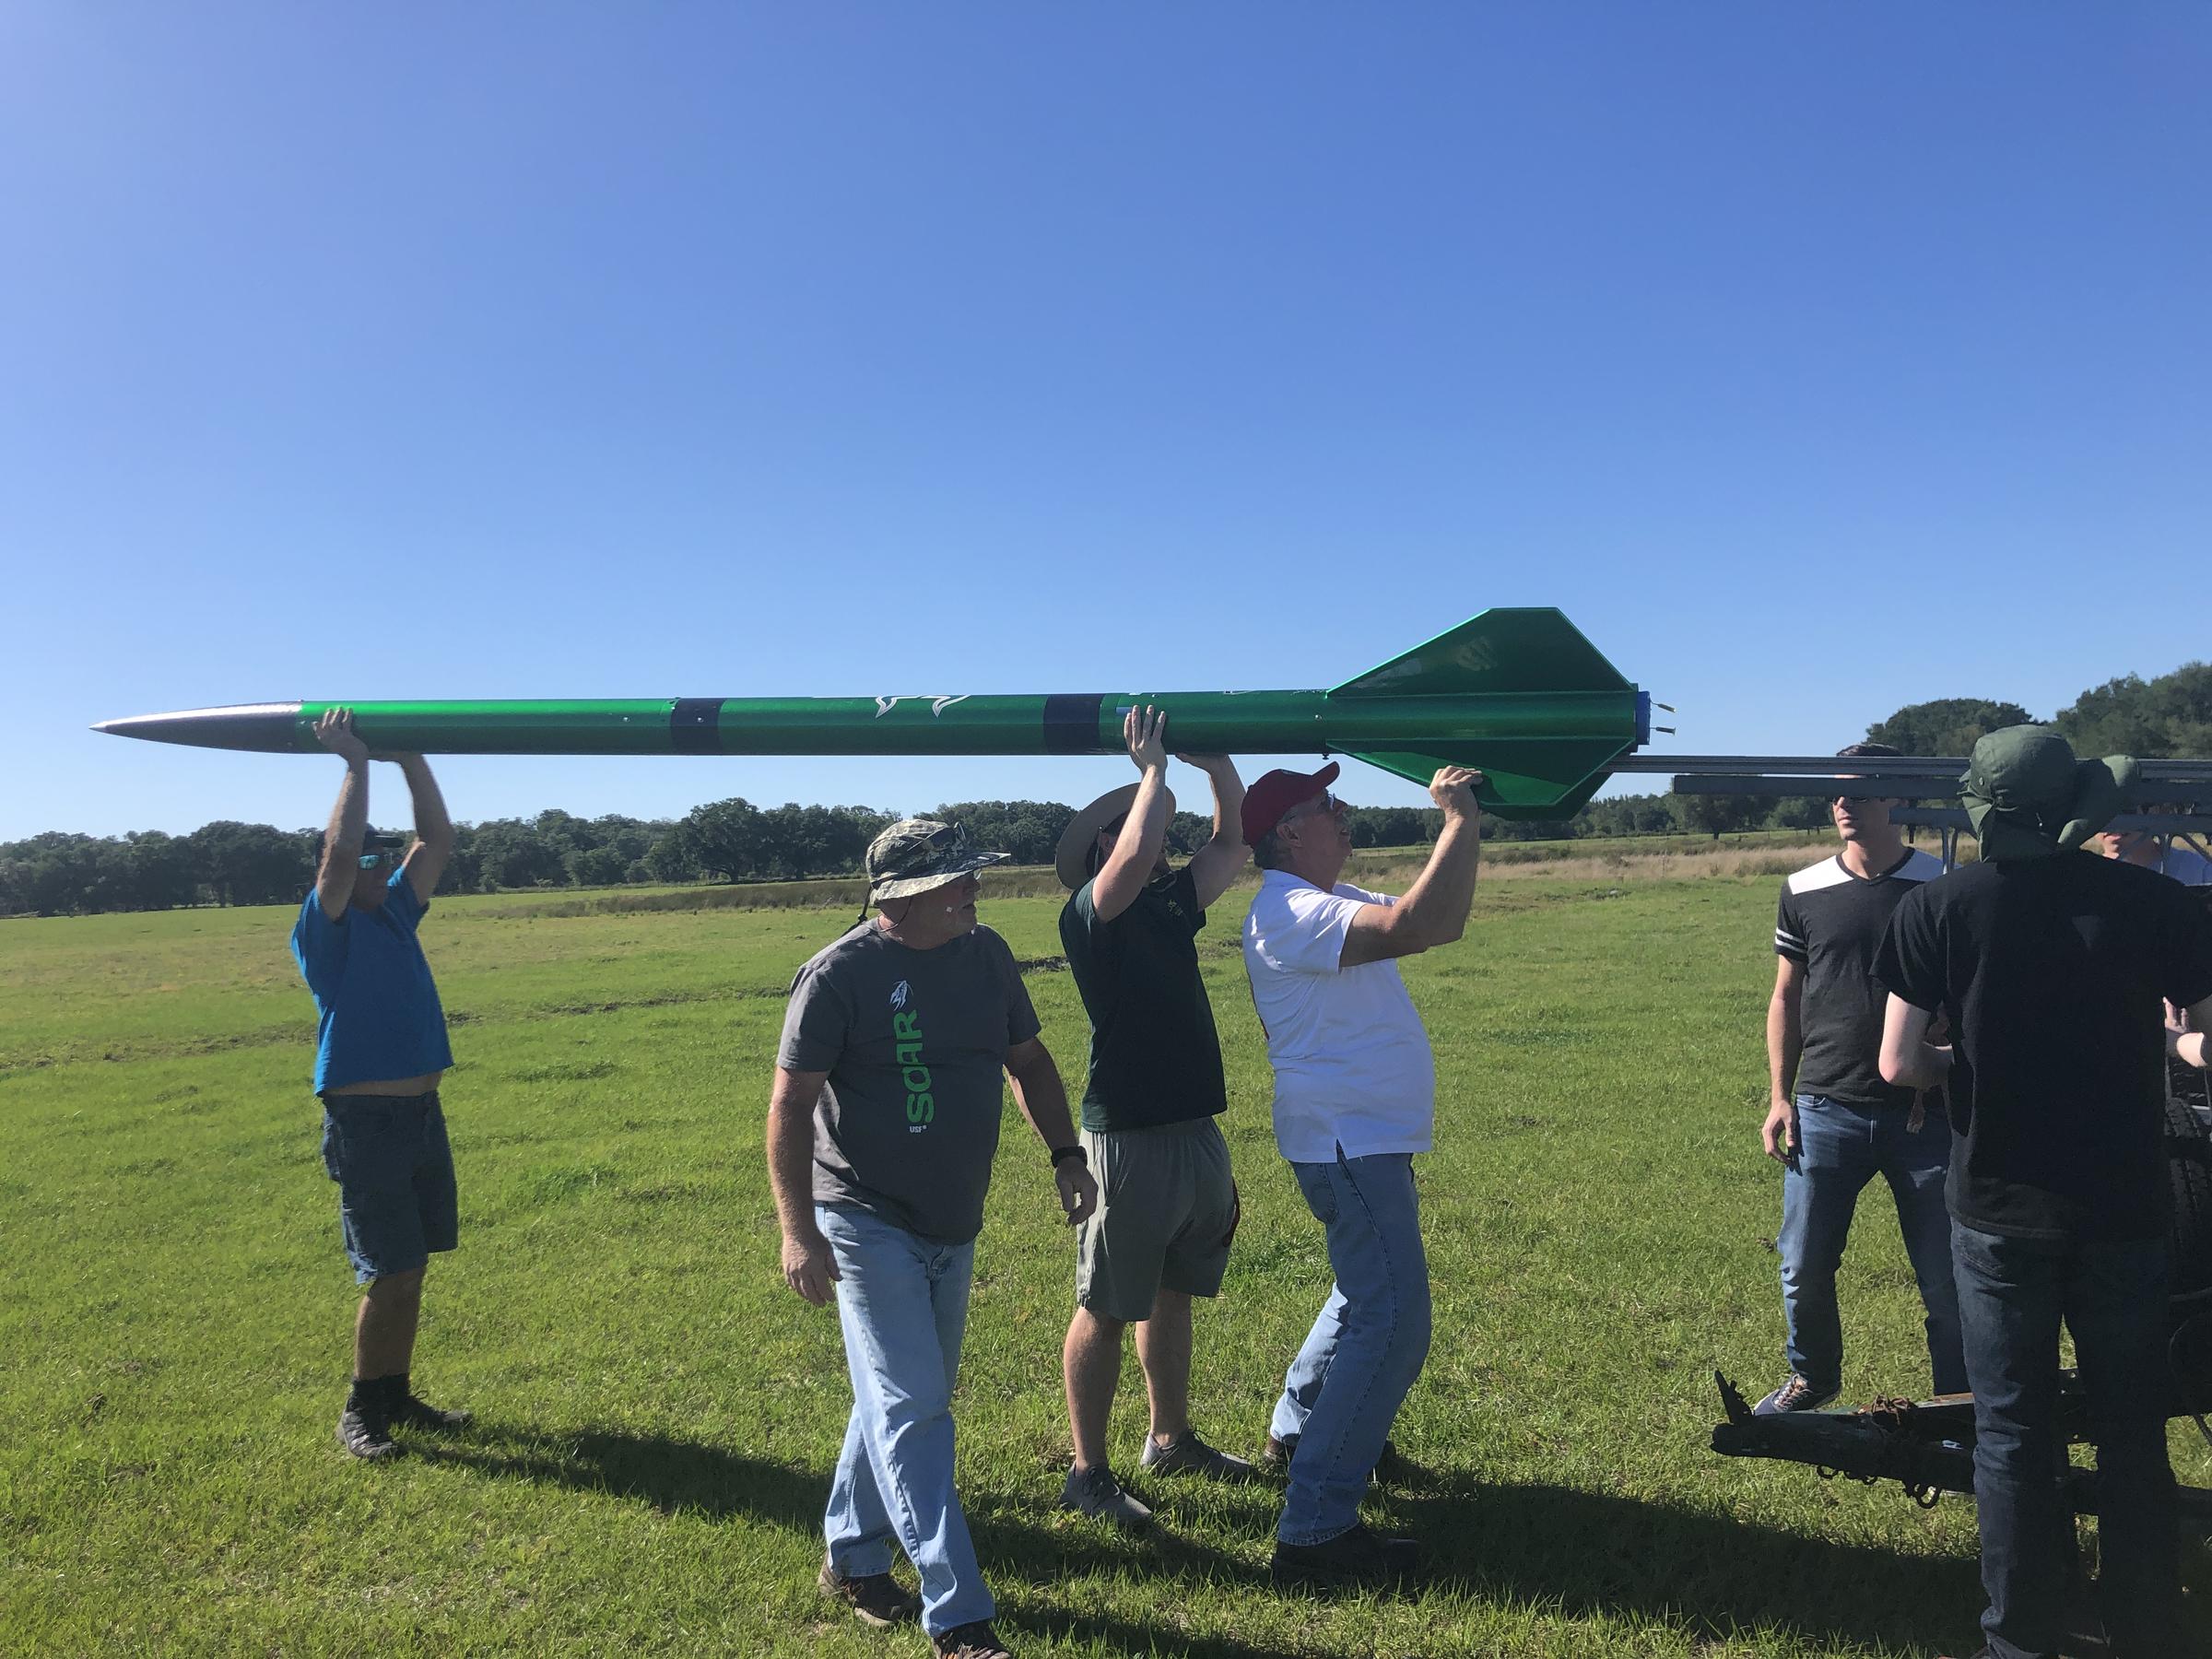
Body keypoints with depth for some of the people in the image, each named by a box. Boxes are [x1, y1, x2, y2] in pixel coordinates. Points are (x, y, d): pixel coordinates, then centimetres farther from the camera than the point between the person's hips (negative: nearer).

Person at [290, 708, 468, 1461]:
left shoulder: (396, 914, 12)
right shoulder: (325, 929, -7)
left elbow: (438, 841, 11)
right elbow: (339, 852, -22)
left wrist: (410, 758, 6)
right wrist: (355, 761, -16)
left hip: (423, 1113, 7)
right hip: (365, 1118, -7)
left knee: (412, 1267, 13)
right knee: (390, 1273, -4)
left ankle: (397, 1395, 24)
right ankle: (360, 1411, 11)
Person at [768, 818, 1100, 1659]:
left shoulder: (986, 954, 1)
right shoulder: (841, 974, -17)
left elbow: (1028, 1060, 12)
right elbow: (789, 1105, -16)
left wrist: (1066, 1154, 4)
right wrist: (798, 1232, -20)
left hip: (954, 1225, 7)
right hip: (869, 1226, -7)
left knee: (905, 1399, 19)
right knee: (913, 1412, -6)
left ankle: (852, 1558, 37)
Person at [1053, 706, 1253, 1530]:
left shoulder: (1171, 904, 11)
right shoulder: (1088, 912, -11)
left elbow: (1234, 842, 14)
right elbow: (1137, 856, -29)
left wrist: (1216, 759, 3)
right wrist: (1154, 766, -17)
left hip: (1194, 1130, 8)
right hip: (1129, 1139, -8)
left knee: (1171, 1292, 20)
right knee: (1105, 1307, 2)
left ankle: (1171, 1439, 35)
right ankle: (1088, 1473, 13)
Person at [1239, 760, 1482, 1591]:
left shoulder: (1331, 901, 12)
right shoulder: (1291, 913, -22)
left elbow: (1444, 921, 16)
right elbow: (1418, 925, -34)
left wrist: (1468, 827, 6)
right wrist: (1458, 823, -25)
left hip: (1365, 1140, 11)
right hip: (1348, 1144, -11)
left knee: (1367, 1293, 28)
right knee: (1391, 1326, -11)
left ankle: (1297, 1428, 46)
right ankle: (1314, 1532, -6)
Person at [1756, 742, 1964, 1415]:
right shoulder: (1805, 891, 3)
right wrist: (1780, 1097, 4)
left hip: (1924, 1113, -1)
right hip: (1825, 1111, 2)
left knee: (1945, 1274, 5)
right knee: (1804, 1267, 7)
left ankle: (1958, 1402, 25)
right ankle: (1811, 1379, 30)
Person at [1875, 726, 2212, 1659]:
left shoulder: (1937, 908, -10)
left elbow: (1899, 1065, -11)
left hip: (2000, 1207, -1)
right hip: (2123, 1203, 2)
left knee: (2013, 1432, 11)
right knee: (2133, 1431, 17)